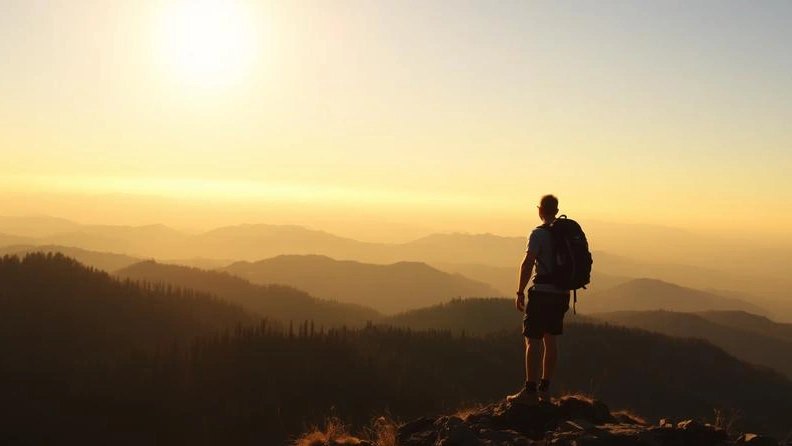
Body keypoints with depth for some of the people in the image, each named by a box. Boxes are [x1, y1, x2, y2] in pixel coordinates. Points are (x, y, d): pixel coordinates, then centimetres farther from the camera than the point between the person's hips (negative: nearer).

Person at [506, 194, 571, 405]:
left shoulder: (539, 234, -11)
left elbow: (527, 264, -17)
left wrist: (520, 292, -11)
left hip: (542, 293, -7)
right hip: (562, 293, 7)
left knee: (532, 342, -3)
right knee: (550, 340, 15)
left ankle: (530, 391, -4)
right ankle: (545, 387, 22)